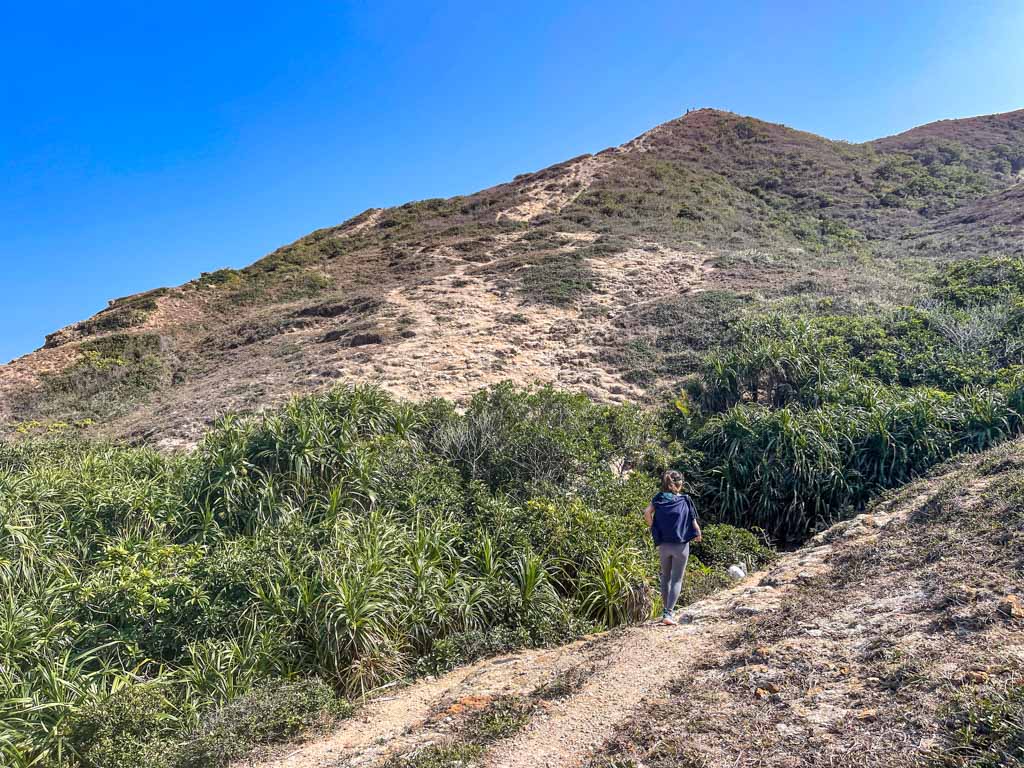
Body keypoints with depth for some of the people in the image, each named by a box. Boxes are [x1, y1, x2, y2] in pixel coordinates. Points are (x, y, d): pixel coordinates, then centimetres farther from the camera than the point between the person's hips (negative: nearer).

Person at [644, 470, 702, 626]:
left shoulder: (658, 499, 2)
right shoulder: (685, 500, -3)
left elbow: (647, 512, -14)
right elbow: (693, 521, -6)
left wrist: (652, 529, -2)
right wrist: (698, 535, 11)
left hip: (663, 544, 3)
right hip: (681, 545, -3)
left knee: (665, 577, 19)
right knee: (677, 579, 1)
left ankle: (666, 610, 25)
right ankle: (668, 613, -11)